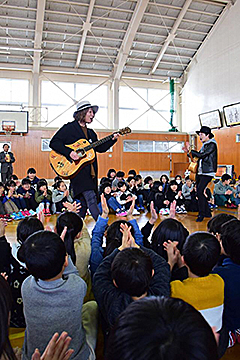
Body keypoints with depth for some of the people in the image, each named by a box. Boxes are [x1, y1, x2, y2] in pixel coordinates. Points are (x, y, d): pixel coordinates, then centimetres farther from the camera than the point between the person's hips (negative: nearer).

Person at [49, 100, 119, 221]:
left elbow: (100, 148, 20)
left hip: (90, 171, 8)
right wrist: (69, 152, -19)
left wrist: (112, 139, 7)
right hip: (77, 169, -8)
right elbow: (53, 143, -6)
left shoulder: (91, 133, 21)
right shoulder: (69, 128, -1)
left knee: (83, 203, 8)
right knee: (91, 198, -15)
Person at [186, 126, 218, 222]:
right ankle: (207, 212, 19)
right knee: (199, 192, 8)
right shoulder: (204, 145, 19)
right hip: (200, 172, 9)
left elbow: (201, 155, -18)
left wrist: (190, 150, -11)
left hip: (207, 172, -9)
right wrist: (189, 151, 8)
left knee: (200, 191, -16)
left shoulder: (212, 145, -8)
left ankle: (201, 214, -7)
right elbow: (200, 156, 19)